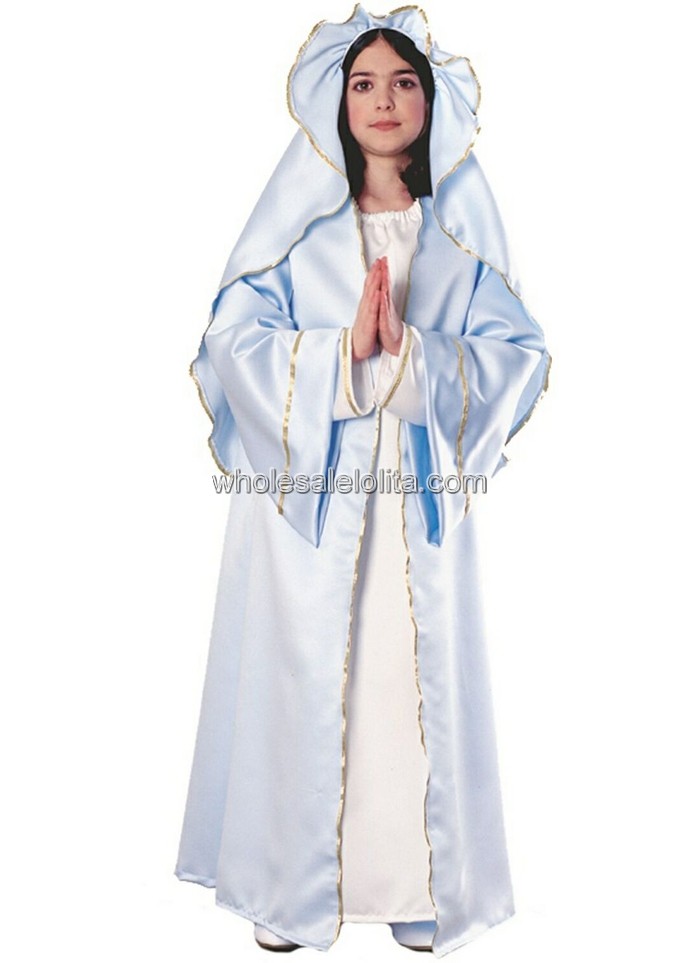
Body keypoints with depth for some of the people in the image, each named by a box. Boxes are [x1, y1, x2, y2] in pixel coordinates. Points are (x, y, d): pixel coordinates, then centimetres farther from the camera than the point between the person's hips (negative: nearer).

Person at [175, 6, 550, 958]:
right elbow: (235, 341, -4)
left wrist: (409, 350, -15)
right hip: (308, 487, -1)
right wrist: (341, 351, -18)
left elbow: (516, 354, 1)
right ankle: (292, 882, 24)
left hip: (420, 491, 1)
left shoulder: (463, 225, 9)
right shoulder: (296, 217, 5)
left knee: (419, 676, 5)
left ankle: (417, 883, 25)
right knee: (303, 675, 4)